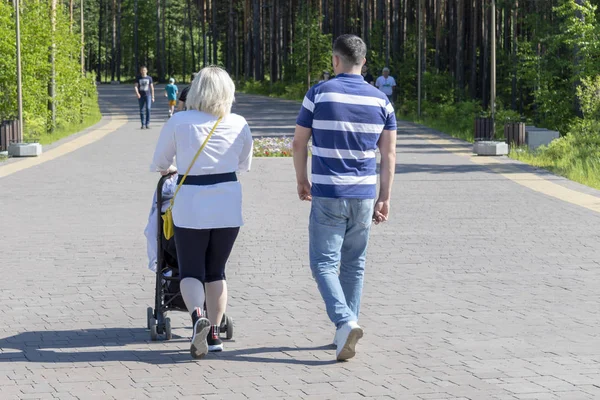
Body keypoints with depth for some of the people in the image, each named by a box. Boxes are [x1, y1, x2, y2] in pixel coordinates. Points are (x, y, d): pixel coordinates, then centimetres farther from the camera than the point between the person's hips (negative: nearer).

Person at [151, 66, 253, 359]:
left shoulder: (178, 122, -6)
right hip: (228, 207, 2)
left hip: (190, 206, -2)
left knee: (190, 272, 6)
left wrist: (169, 170, 29)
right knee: (216, 272, 16)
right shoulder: (239, 125, 0)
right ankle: (213, 334, 16)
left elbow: (159, 163, 6)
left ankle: (197, 315, -22)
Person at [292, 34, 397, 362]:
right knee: (354, 264, 14)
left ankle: (345, 322, -20)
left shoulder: (319, 94, -7)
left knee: (324, 264, 0)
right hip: (364, 195, 4)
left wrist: (302, 181, 14)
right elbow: (389, 154, 4)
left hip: (328, 195, -4)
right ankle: (345, 332, 19)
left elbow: (299, 143, 0)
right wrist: (385, 198, 10)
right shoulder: (380, 100, 3)